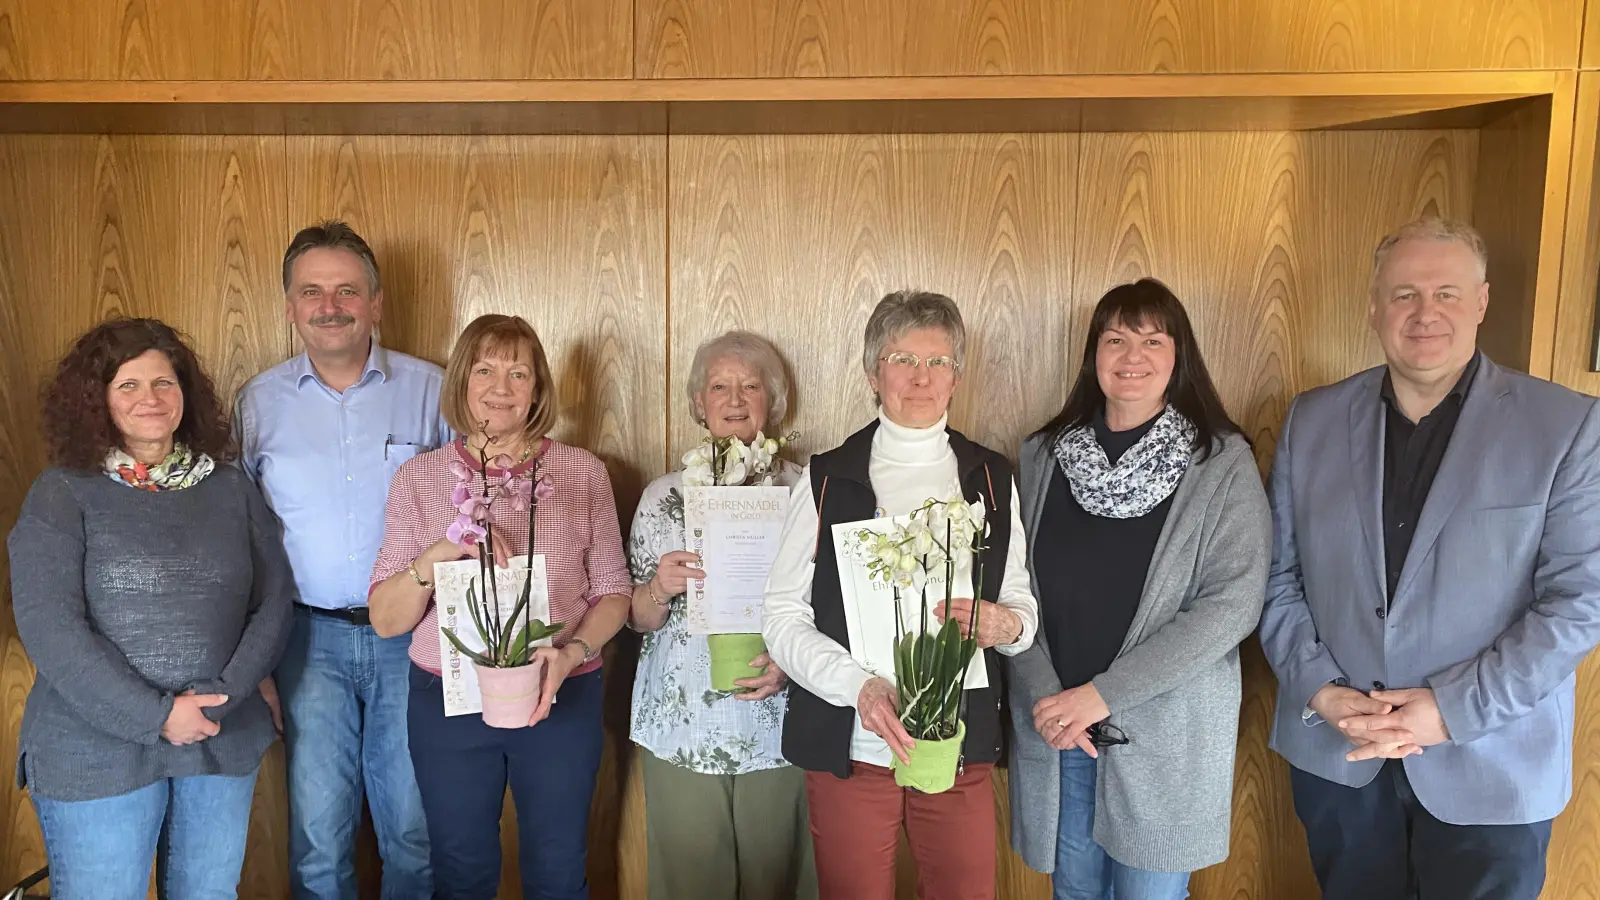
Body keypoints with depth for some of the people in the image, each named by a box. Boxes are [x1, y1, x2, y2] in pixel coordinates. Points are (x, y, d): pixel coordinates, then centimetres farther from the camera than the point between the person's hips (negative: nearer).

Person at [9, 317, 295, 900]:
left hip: (223, 741, 3)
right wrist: (155, 715, -16)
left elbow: (274, 602, 3)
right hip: (96, 752, -3)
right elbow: (48, 626, -12)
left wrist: (223, 695, -11)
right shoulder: (62, 494, -4)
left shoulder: (231, 489, 6)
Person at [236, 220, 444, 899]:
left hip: (409, 633, -1)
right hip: (311, 637, 1)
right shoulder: (260, 402, 3)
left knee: (415, 829, 9)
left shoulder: (430, 390, -2)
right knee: (318, 833, 10)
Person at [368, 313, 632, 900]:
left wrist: (572, 652, -16)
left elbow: (614, 593, 3)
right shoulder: (418, 478, -1)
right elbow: (385, 620, -2)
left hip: (561, 700, 0)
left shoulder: (584, 473, -1)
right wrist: (437, 555, -20)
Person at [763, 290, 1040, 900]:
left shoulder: (991, 478, 8)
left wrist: (1005, 624, -12)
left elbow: (1024, 605, 12)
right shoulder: (828, 479, -1)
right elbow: (782, 616, -3)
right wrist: (859, 687, -18)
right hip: (851, 750, -2)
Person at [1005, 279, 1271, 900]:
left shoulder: (1223, 462, -5)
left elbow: (1233, 603, -13)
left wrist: (1106, 694, -16)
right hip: (1051, 729, 2)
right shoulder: (1042, 455, 3)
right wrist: (1043, 695, -12)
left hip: (1166, 732, -2)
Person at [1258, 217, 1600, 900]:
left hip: (1490, 772, -2)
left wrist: (1453, 708, -17)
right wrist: (1320, 689, -10)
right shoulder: (1313, 420, 2)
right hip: (1335, 757, 3)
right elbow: (1279, 574, 3)